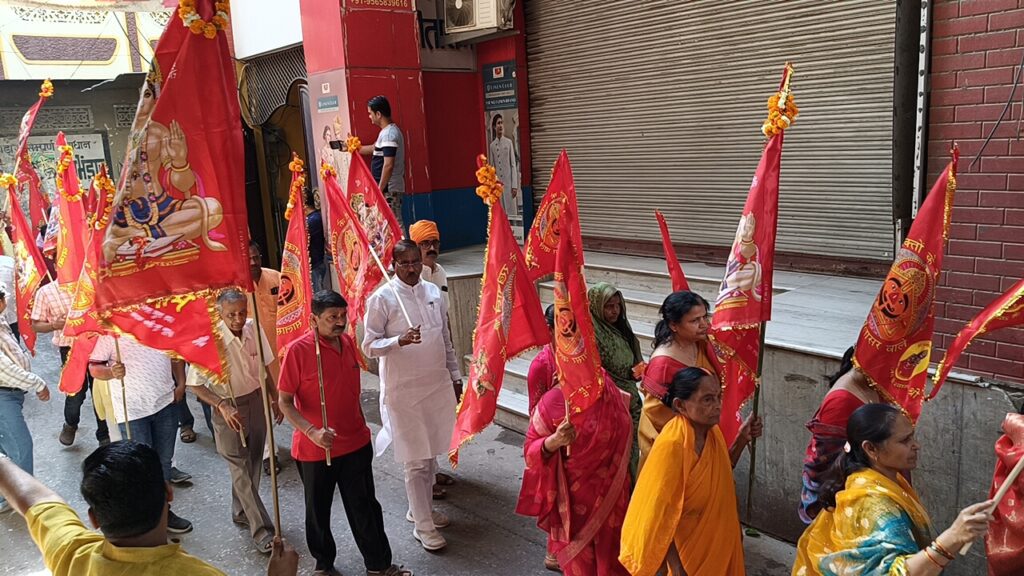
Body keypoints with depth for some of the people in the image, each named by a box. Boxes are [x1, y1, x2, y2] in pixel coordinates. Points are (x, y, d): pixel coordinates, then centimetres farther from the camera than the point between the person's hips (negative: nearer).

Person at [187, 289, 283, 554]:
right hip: (229, 409, -5)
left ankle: (241, 512, 38)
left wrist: (274, 400, 11)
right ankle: (262, 530, 6)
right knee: (241, 470, -1)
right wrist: (222, 406, -27)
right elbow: (195, 385, -15)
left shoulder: (254, 329, -8)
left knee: (253, 463, 17)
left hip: (257, 401, 5)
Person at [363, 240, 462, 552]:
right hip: (404, 389, -5)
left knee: (431, 453, 16)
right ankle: (423, 526, 15)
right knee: (416, 460, 2)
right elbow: (369, 345, -10)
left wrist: (455, 376, 14)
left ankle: (420, 508, 35)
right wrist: (400, 340, -27)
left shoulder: (434, 292, 5)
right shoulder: (382, 298, -11)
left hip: (437, 385, 5)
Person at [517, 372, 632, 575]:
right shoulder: (553, 401, -19)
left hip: (608, 492, 4)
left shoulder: (613, 396, -8)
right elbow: (530, 452, -14)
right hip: (572, 493, -3)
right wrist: (554, 441, -30)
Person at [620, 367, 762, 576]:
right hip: (689, 546, -7)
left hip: (718, 537, 7)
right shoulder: (672, 445, -29)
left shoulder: (712, 431, -6)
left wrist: (742, 439, -2)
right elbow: (658, 512, -24)